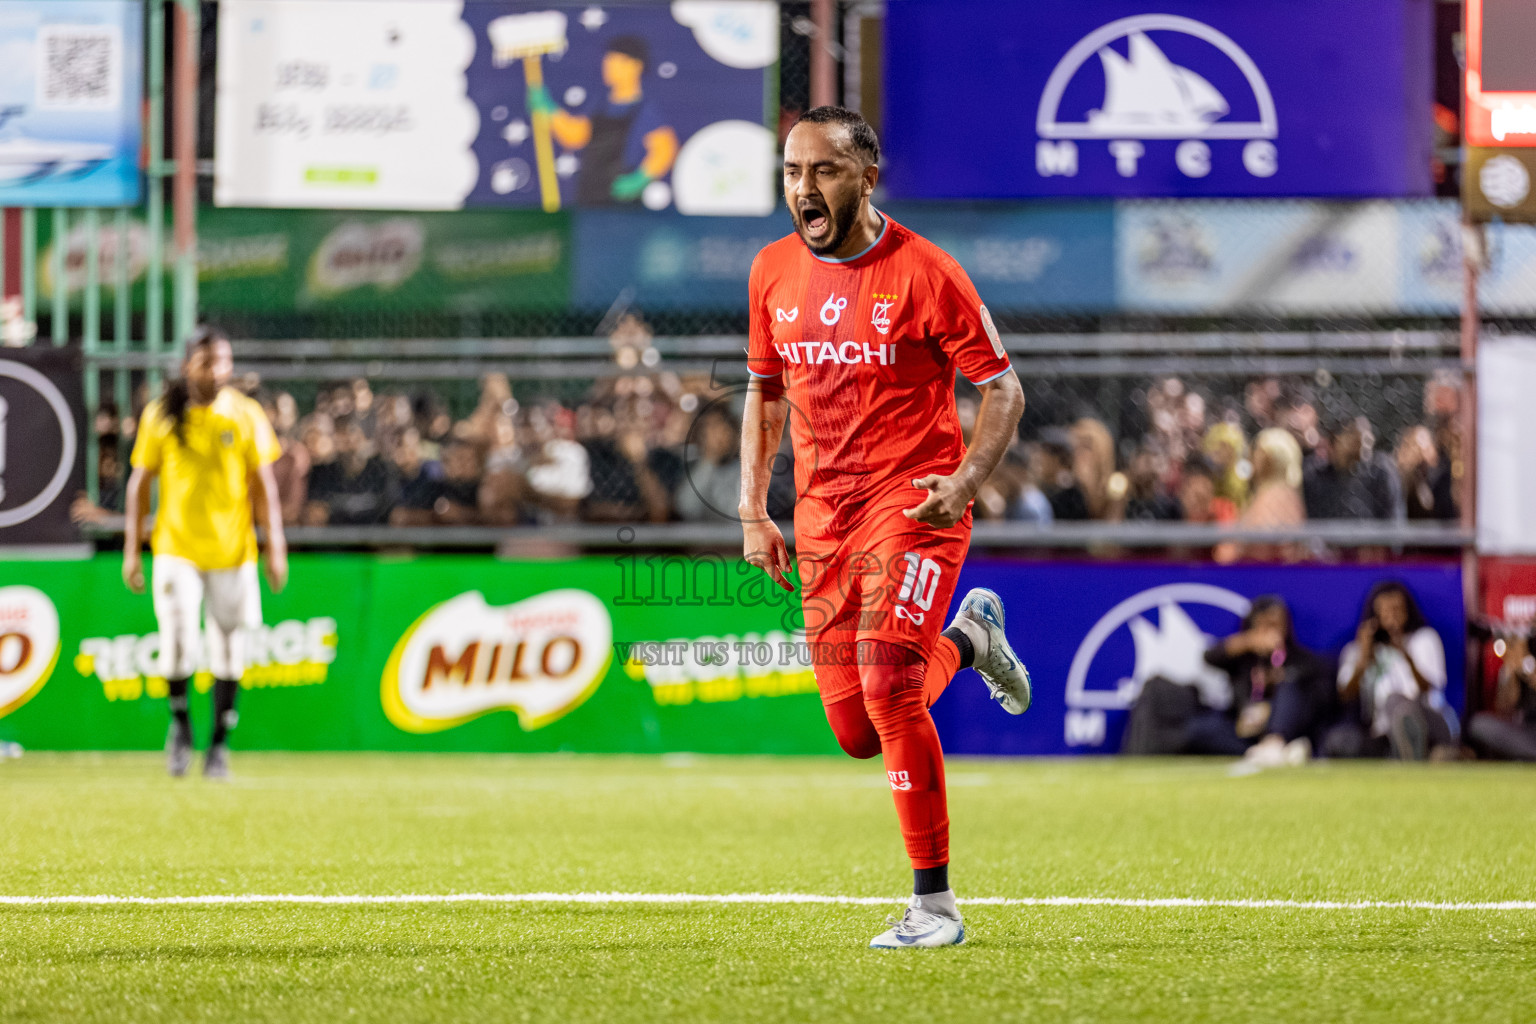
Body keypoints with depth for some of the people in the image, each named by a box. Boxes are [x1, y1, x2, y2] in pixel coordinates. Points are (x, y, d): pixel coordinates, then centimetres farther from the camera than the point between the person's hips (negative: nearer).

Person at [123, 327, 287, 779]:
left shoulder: (246, 415, 1)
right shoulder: (161, 416, 0)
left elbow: (263, 485, 3)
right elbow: (140, 483, 5)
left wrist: (276, 547, -4)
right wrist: (132, 549, 1)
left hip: (233, 552, 1)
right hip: (176, 550, -1)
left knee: (228, 652, 3)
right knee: (179, 644, -13)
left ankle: (219, 742, 18)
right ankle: (179, 722, 14)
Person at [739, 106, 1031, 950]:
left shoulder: (921, 272, -10)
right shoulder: (773, 272, 6)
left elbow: (1002, 390, -6)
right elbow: (765, 391, 19)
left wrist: (966, 482, -22)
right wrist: (753, 512, 11)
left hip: (913, 504, -6)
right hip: (821, 517, 6)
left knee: (888, 689, -22)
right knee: (857, 732, 5)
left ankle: (934, 904, -12)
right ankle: (967, 638, 37)